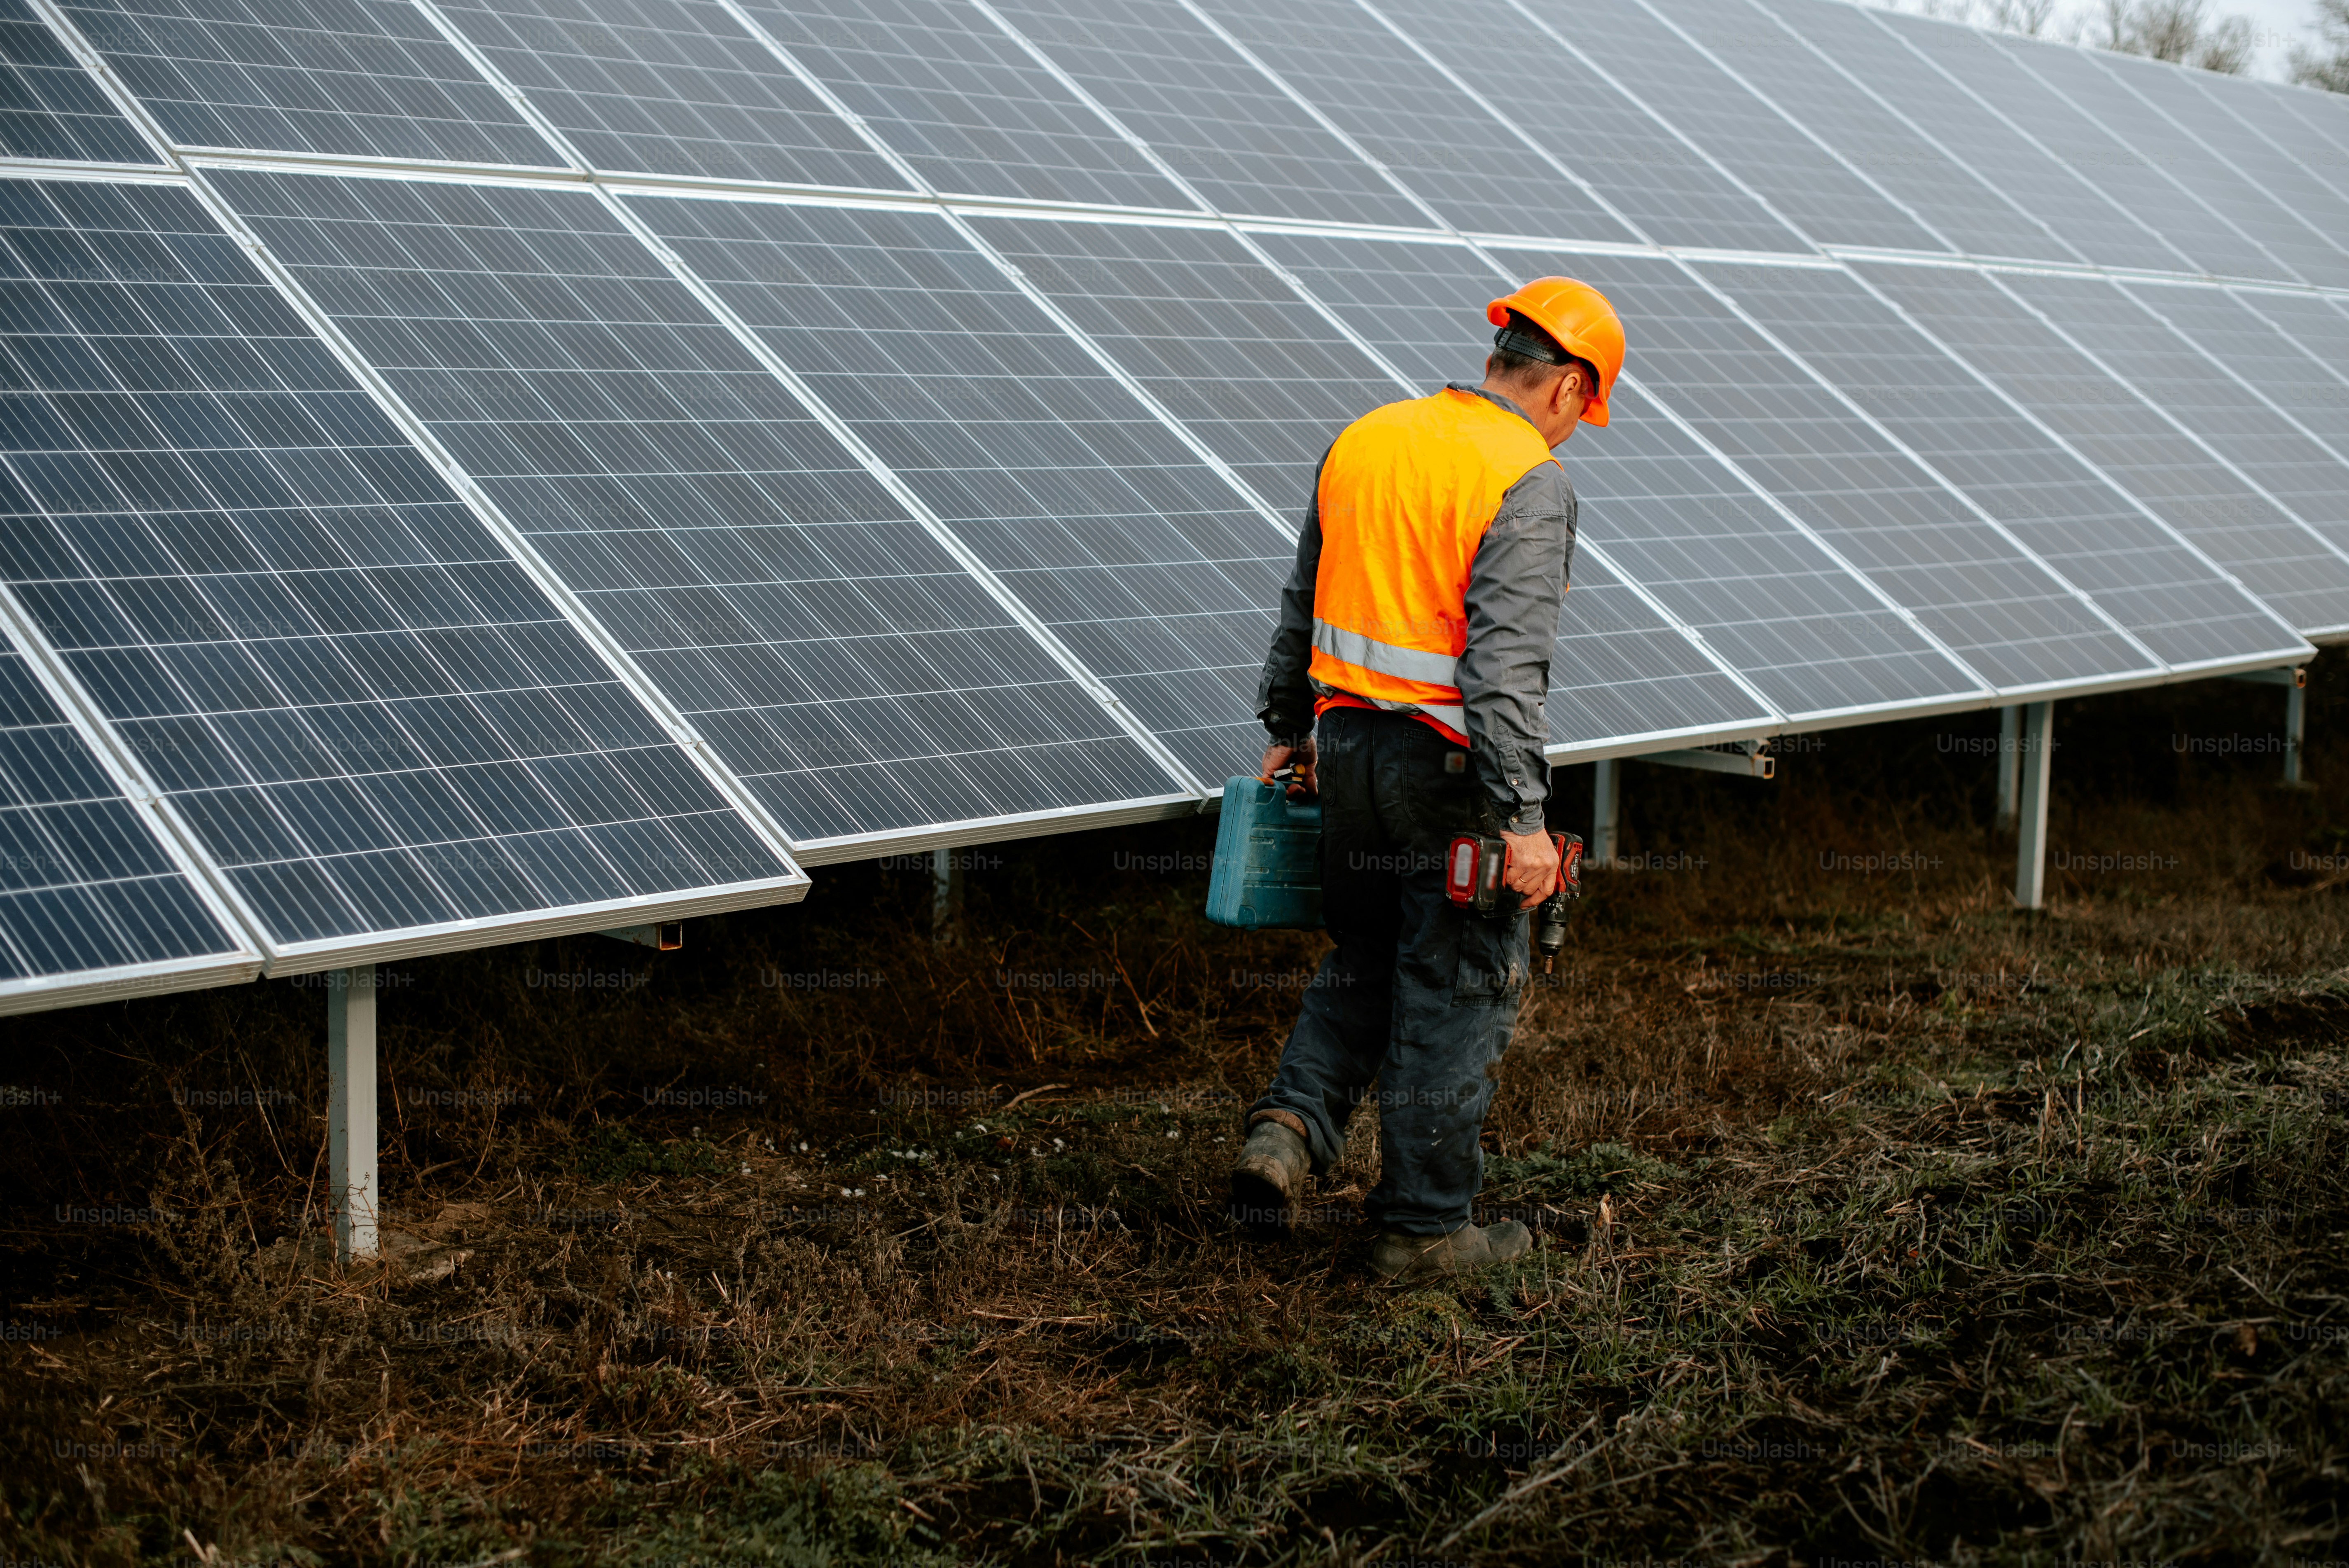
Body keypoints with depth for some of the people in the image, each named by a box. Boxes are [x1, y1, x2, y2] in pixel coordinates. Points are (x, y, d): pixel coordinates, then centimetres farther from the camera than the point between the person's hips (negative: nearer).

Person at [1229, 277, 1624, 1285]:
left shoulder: (1365, 440, 7)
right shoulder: (1528, 483, -15)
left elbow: (1304, 605, 15)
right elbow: (1506, 660, -23)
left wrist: (1286, 729, 26)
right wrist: (1523, 818, -23)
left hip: (1348, 742, 7)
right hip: (1451, 768, -6)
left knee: (1365, 964, 23)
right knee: (1455, 992, 5)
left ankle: (1290, 1129, 4)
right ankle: (1423, 1227, 13)